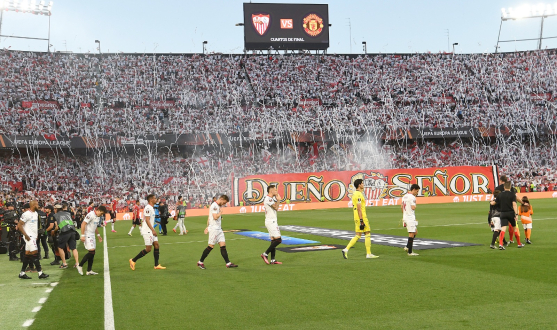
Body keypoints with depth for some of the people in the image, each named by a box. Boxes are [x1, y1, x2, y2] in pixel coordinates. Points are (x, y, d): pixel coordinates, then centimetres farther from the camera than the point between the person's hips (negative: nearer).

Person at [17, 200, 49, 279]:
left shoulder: (35, 213, 13)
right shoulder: (26, 214, -15)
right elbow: (19, 225, -16)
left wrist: (36, 234, 16)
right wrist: (26, 235, -19)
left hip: (33, 236, 9)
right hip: (29, 237, -9)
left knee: (28, 255, 11)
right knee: (35, 254, -10)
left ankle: (22, 273, 17)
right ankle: (40, 273, -9)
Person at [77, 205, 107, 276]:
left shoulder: (98, 217, 13)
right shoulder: (91, 215, -17)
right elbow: (83, 224, -19)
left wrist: (98, 235, 25)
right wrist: (82, 235, -22)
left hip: (92, 235, 9)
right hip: (87, 235, -9)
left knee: (92, 253, 6)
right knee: (91, 251, -17)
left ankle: (89, 270, 12)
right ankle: (80, 266, -4)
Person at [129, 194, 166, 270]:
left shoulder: (152, 208, 15)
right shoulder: (148, 208, -16)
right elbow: (147, 220, -21)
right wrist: (153, 230, -24)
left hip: (151, 230, 10)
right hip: (147, 231, -10)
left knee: (156, 245, 5)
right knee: (148, 249, -8)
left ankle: (156, 265, 7)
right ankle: (133, 260, 3)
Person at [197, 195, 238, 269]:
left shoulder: (217, 206, 17)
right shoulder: (214, 206, -14)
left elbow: (209, 217, 21)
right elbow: (215, 217, -25)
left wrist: (208, 227, 19)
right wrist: (221, 213, -7)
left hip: (219, 229, 10)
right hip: (214, 229, -10)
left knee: (223, 245, 3)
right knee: (211, 246, -4)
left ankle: (228, 263, 1)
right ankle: (200, 262, 8)